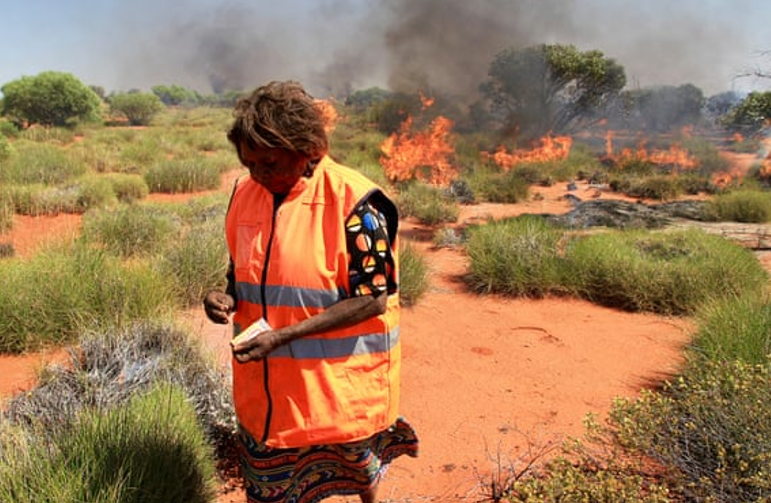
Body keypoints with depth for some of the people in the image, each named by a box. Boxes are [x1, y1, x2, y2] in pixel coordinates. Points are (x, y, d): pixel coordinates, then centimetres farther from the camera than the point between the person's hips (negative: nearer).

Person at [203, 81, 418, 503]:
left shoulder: (354, 201, -20)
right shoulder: (246, 194, 0)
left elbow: (372, 298, -19)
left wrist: (282, 335, -25)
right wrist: (228, 299, -10)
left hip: (340, 378, -4)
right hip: (265, 383, 5)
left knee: (356, 466, 20)